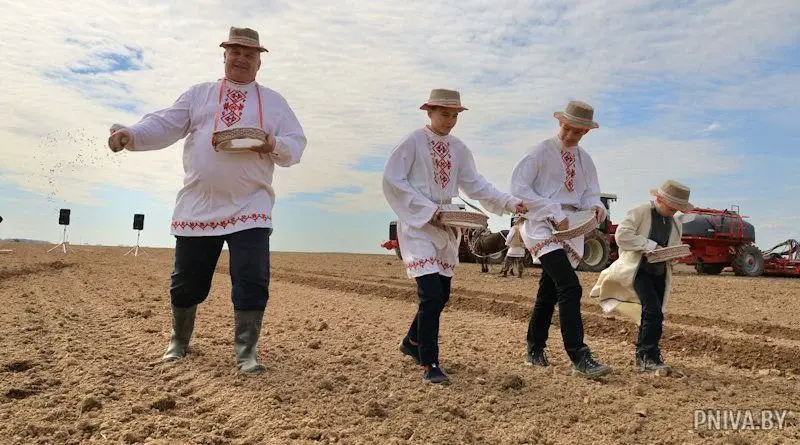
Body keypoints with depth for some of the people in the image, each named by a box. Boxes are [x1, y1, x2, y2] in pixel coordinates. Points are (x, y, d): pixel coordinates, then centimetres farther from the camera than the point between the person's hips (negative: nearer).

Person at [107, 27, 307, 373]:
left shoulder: (274, 102, 12)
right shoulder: (199, 94, 13)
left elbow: (296, 144, 6)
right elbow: (164, 125, 4)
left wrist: (274, 146, -16)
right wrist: (130, 134, -15)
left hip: (249, 208, -1)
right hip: (198, 207, 1)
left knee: (252, 281, -9)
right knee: (187, 280, 10)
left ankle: (246, 352, 5)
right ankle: (179, 341, 33)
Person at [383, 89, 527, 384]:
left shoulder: (459, 148, 9)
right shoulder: (412, 142, -8)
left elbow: (475, 184, 9)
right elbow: (392, 180, -11)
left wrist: (510, 203, -4)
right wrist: (427, 209, -16)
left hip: (447, 227, 6)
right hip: (418, 226, -6)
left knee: (442, 295, 12)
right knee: (431, 295, -14)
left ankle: (412, 343, 36)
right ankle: (429, 364, -2)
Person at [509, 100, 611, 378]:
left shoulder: (584, 159, 16)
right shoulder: (542, 151, -3)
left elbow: (590, 194, 17)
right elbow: (518, 187, -11)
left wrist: (596, 206, -9)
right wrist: (553, 214, -17)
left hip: (572, 230, 7)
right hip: (543, 225, -6)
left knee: (549, 293, 13)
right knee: (570, 288, -21)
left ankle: (535, 351, 27)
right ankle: (579, 358, -21)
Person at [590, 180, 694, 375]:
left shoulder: (676, 223, 14)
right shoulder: (640, 212, -7)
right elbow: (621, 235, -17)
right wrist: (651, 245, -19)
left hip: (660, 272, 7)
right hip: (639, 269, -7)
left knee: (651, 315, 9)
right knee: (653, 312, -18)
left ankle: (643, 356, 22)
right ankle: (650, 358, -12)